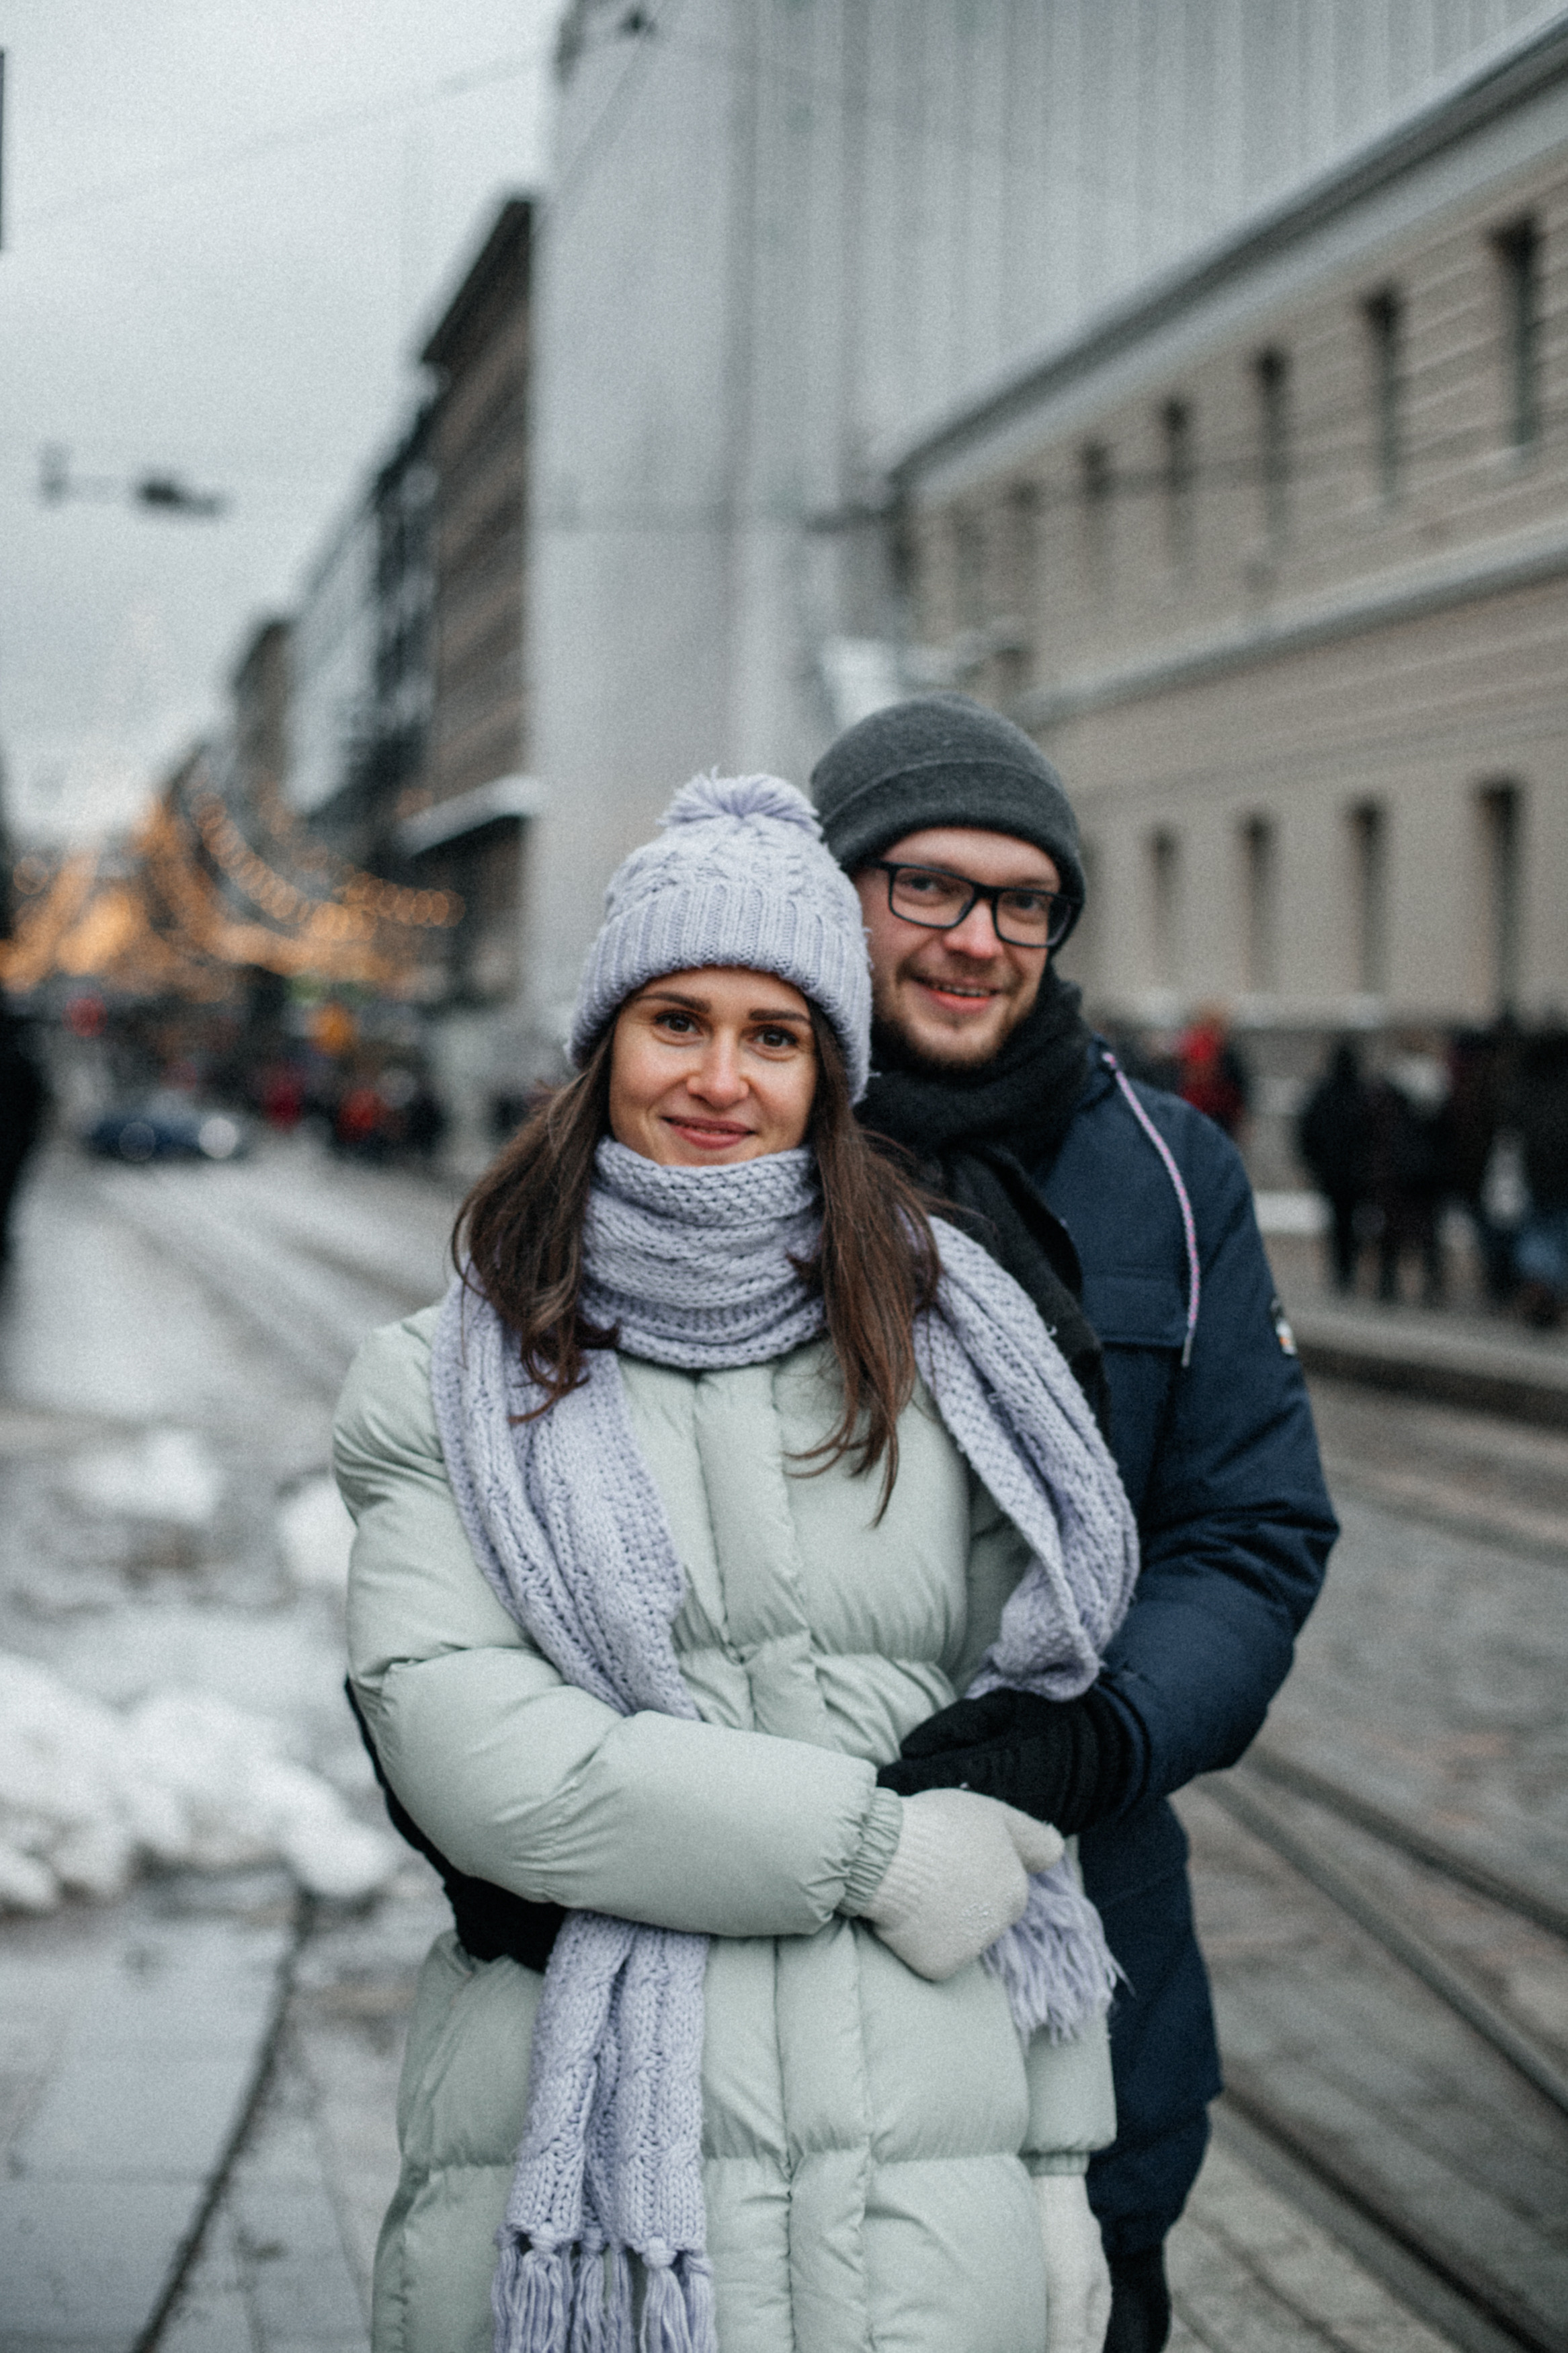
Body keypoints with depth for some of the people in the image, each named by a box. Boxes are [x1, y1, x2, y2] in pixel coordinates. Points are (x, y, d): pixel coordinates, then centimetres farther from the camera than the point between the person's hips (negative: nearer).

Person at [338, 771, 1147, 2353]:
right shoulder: (455, 1390, 4)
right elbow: (464, 1748, -10)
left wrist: (1061, 2162, 8)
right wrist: (869, 1846, -12)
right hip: (566, 2167, -1)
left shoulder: (937, 1359, 9)